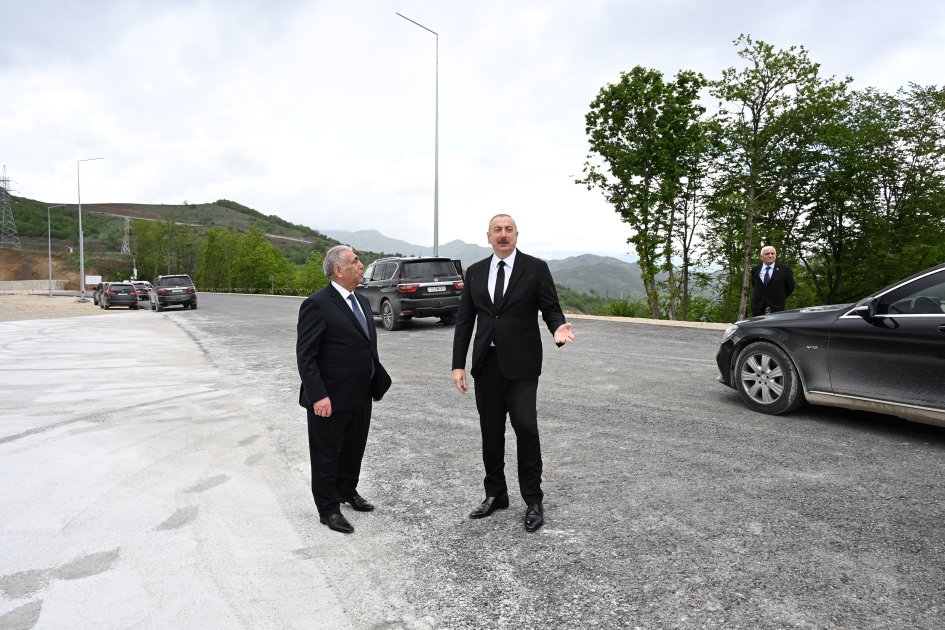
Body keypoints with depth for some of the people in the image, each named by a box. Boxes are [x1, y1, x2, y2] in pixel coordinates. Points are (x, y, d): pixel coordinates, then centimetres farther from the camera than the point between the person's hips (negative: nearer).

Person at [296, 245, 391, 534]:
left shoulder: (361, 302, 10)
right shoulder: (317, 304, -16)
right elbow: (305, 355, -18)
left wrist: (378, 382, 13)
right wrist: (318, 395, -23)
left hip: (361, 396, 8)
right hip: (331, 399, -8)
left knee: (355, 448, 22)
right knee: (327, 454, 9)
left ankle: (347, 491, 43)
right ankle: (328, 509, 25)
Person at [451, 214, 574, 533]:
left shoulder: (536, 268, 0)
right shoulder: (475, 272, 9)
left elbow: (551, 309, -1)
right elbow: (464, 320, 7)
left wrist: (558, 329, -25)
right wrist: (458, 364, 1)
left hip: (521, 363, -3)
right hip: (486, 363, 4)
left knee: (525, 427, -7)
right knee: (491, 432, 10)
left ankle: (533, 501, 11)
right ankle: (495, 494, 28)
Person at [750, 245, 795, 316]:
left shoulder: (784, 269, 2)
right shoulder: (755, 270, 11)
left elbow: (790, 287, 10)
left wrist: (780, 298, 11)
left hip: (776, 309, -2)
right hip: (757, 309, 2)